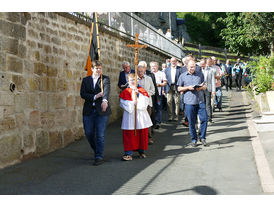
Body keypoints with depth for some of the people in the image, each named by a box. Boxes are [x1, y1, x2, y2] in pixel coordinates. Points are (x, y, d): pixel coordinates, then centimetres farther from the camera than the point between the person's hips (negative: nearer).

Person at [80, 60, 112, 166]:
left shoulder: (105, 79, 1)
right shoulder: (85, 80, 9)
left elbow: (106, 90, -19)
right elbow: (82, 94, -1)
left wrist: (105, 100, -39)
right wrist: (95, 96, -15)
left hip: (101, 110, -3)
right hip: (88, 111, 3)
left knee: (100, 135, -4)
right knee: (88, 133, 7)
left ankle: (99, 156, 5)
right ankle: (97, 150, 31)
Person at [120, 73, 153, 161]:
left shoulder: (141, 90, 9)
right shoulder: (125, 92, 6)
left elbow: (145, 101, -5)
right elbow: (123, 103, -4)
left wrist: (138, 93, -13)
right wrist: (132, 104, -13)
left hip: (141, 116, 2)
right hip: (130, 116, -1)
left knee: (142, 134, 6)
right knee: (129, 135, -5)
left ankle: (141, 151, 22)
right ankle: (128, 153, -3)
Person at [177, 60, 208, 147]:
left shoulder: (200, 74, 11)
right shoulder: (183, 76, 8)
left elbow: (205, 86, 14)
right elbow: (179, 89, 8)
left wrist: (201, 88, -9)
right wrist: (188, 88, -8)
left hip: (200, 101, 1)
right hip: (189, 102, -1)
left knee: (204, 119, -5)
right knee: (191, 122, 3)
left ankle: (202, 138, 11)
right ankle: (193, 139, 15)